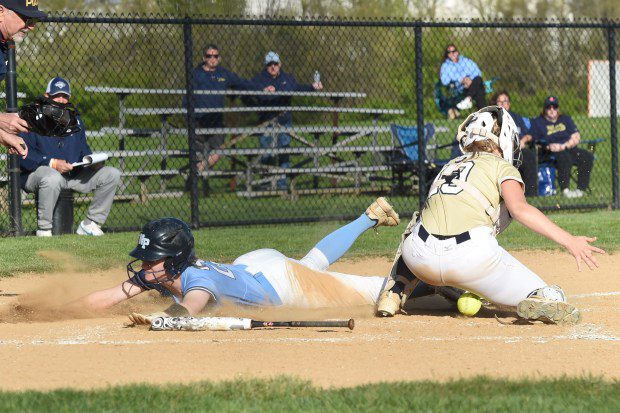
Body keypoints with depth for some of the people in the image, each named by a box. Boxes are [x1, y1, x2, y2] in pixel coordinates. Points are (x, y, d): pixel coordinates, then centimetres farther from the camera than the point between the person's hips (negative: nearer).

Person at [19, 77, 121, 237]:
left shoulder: (75, 120, 19)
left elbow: (84, 151, 22)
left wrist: (93, 161, -2)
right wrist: (52, 163, -23)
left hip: (73, 174, 6)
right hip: (37, 173, -6)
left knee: (112, 174, -4)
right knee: (52, 178, -43)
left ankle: (90, 224, -1)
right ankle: (44, 229, -24)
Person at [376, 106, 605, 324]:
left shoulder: (450, 166, 29)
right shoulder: (502, 167, 13)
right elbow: (519, 209, -7)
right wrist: (568, 241, -13)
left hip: (420, 258, 5)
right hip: (474, 258, -5)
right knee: (551, 300, 5)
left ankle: (395, 293, 26)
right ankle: (540, 300, -30)